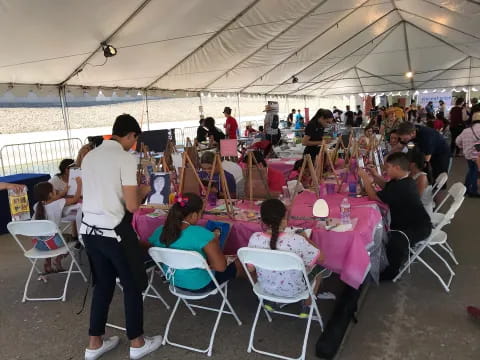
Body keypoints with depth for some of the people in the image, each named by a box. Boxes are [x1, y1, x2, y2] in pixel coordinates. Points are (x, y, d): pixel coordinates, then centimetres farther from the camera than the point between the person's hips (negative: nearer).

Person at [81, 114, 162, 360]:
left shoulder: (89, 157, 8)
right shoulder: (126, 158, -14)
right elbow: (132, 206, -17)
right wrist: (143, 191, 2)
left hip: (89, 230, 7)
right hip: (115, 232, -7)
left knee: (102, 284, 21)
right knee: (132, 286, 11)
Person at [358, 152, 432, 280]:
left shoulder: (400, 187, -29)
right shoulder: (405, 181, 3)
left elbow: (374, 197, -25)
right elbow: (387, 187, 20)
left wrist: (364, 177, -18)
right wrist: (375, 175, 4)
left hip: (419, 228, -11)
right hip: (415, 222, 11)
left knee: (395, 241, -31)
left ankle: (392, 271, -6)